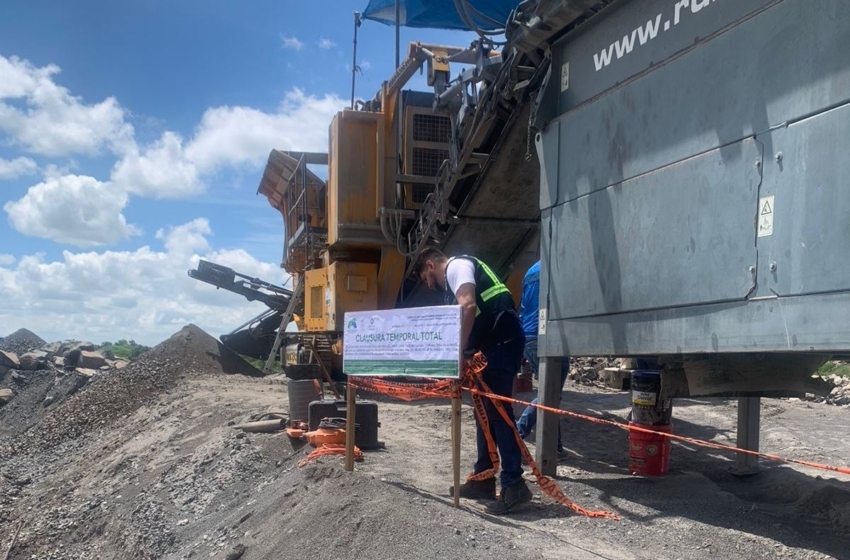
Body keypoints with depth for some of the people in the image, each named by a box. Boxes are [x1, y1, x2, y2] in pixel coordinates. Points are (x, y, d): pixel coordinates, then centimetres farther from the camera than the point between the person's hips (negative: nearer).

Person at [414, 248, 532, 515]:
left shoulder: (457, 265, -3)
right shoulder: (454, 278, 28)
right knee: (485, 411, 13)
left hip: (503, 340, -10)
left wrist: (460, 349, -20)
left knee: (498, 411, -12)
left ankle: (514, 485, -12)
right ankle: (483, 479, 19)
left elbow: (468, 306, -20)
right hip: (495, 343, 10)